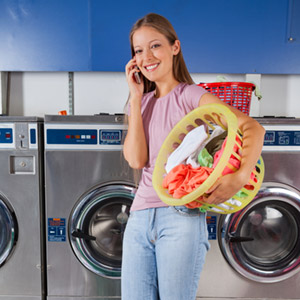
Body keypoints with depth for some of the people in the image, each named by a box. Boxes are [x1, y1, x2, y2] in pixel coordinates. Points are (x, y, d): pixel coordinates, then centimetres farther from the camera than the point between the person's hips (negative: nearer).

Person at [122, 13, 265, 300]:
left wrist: (240, 177, -28)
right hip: (140, 216, 5)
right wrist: (136, 98, -2)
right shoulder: (141, 102, 14)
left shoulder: (190, 95, -2)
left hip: (181, 215, -5)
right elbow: (136, 159, -3)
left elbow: (253, 128, -11)